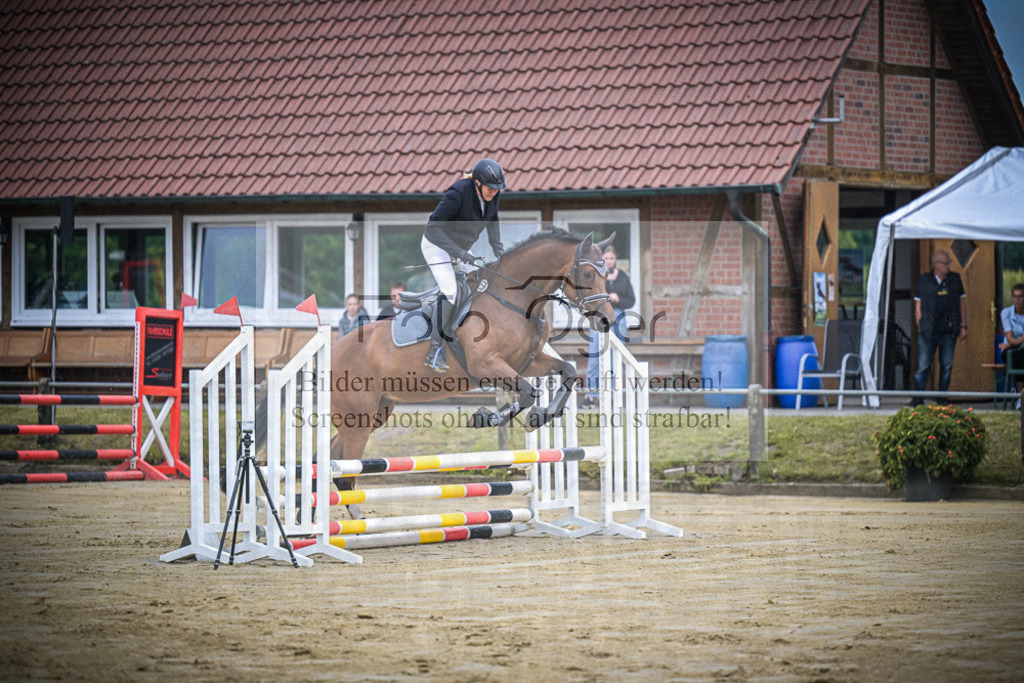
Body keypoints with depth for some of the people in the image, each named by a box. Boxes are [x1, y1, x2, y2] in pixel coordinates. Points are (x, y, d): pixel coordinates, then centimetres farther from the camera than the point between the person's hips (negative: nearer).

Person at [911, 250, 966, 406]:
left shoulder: (955, 279, 10)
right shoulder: (923, 280, 4)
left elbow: (962, 302, 13)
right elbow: (918, 305, 7)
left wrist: (963, 326, 7)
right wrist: (920, 326, -1)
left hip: (949, 331, 2)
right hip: (928, 331, -2)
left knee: (947, 365, 4)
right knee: (923, 365, -5)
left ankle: (942, 398, 13)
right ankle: (917, 398, 0)